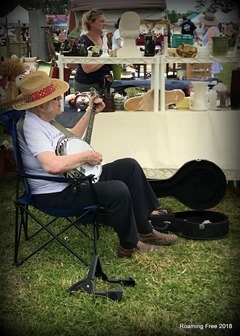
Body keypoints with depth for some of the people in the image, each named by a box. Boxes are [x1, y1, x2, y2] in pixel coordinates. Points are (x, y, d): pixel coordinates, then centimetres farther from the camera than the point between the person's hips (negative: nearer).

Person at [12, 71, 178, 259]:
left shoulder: (43, 119, 9)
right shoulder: (32, 127, -24)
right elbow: (52, 165, -40)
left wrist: (90, 112, 19)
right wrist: (86, 156, -24)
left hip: (73, 177, 11)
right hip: (55, 193, -11)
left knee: (130, 166, 6)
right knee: (118, 191, -29)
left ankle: (144, 230, 11)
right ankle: (129, 245, -3)